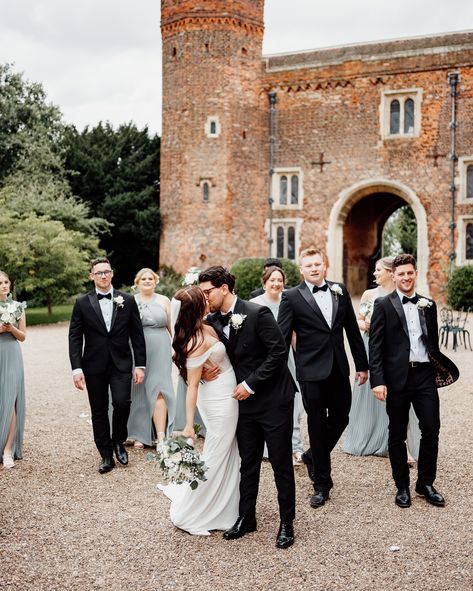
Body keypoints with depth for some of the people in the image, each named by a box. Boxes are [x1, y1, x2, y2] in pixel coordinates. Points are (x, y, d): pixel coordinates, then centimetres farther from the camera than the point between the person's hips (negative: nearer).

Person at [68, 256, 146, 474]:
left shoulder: (128, 300, 3)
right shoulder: (82, 303, 2)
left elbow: (137, 335, 4)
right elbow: (74, 337, 0)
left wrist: (140, 365, 0)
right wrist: (76, 368, -7)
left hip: (121, 364, 0)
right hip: (94, 366, 1)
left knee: (122, 402, -16)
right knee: (99, 412, 6)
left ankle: (118, 442, 12)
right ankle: (106, 455, 19)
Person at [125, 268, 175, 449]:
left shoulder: (164, 301, 8)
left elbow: (172, 327, 11)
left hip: (160, 352, 0)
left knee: (158, 390, -8)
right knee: (139, 392, 4)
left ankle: (161, 436, -10)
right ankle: (139, 434, 14)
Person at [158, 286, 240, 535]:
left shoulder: (204, 329, 0)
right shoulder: (197, 342, -25)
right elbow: (192, 385, -23)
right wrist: (189, 425, -21)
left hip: (225, 400, 9)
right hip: (221, 403, -9)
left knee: (227, 457, 21)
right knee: (213, 459, 4)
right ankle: (187, 516, 19)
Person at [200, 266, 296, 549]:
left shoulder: (257, 313, -17)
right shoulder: (213, 321, 2)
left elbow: (279, 351, -18)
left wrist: (251, 383, -18)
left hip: (274, 399, -6)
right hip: (245, 401, 6)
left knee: (281, 463, 4)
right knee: (248, 463, 14)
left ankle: (287, 522, 16)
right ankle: (246, 517, 27)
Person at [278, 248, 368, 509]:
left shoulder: (340, 291, 6)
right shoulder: (291, 297, -6)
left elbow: (352, 329, 11)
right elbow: (282, 337, -7)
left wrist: (362, 364, 12)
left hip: (339, 369, 4)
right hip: (312, 371, -4)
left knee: (340, 419, 10)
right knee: (317, 424, 5)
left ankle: (313, 456, 38)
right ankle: (321, 483, 18)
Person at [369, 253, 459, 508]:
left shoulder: (428, 305, 10)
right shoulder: (383, 305, -2)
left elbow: (433, 341, 15)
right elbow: (375, 345, -7)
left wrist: (437, 370, 11)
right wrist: (377, 381, -13)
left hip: (425, 375, 3)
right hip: (397, 377, -3)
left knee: (431, 428, 1)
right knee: (397, 434, 7)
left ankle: (425, 483, 18)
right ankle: (402, 486, 20)